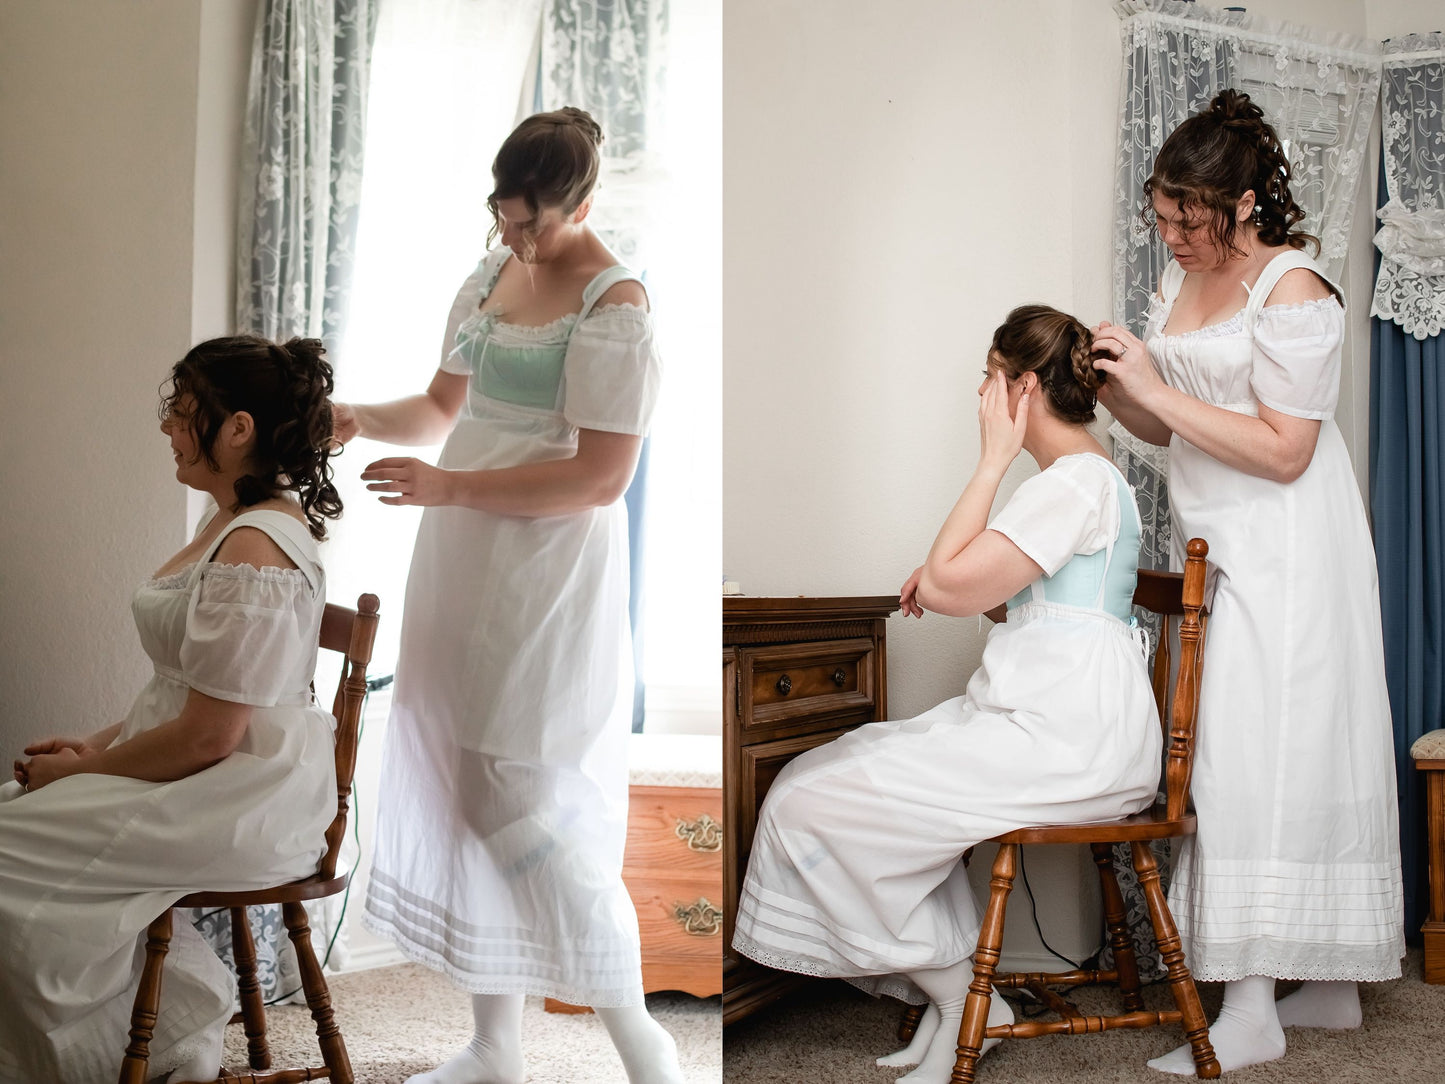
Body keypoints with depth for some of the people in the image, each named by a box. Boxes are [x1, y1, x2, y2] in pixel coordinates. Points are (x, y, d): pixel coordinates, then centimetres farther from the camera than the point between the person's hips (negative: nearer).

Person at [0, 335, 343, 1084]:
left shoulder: (252, 555, -23)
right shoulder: (234, 519, 10)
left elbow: (208, 737, -22)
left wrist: (85, 767, -9)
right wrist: (98, 745, 8)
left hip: (241, 802, -10)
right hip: (220, 777, 10)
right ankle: (180, 1005, 12)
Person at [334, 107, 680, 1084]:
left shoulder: (615, 306, -14)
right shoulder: (491, 274, 11)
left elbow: (601, 478, -20)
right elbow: (442, 408, 17)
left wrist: (448, 487, -22)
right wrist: (366, 419, -3)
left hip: (547, 581, -8)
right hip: (462, 565, 8)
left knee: (523, 805, -5)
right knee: (461, 792, 10)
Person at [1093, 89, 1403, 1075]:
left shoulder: (1293, 291, -13)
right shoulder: (1181, 283, 12)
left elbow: (1284, 450, -19)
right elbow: (1171, 428, 18)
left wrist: (1157, 387, -18)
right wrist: (1113, 388, -2)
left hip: (1286, 557, -8)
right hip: (1221, 551, 8)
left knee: (1260, 750, -10)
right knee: (1284, 750, 10)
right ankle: (1328, 984, 19)